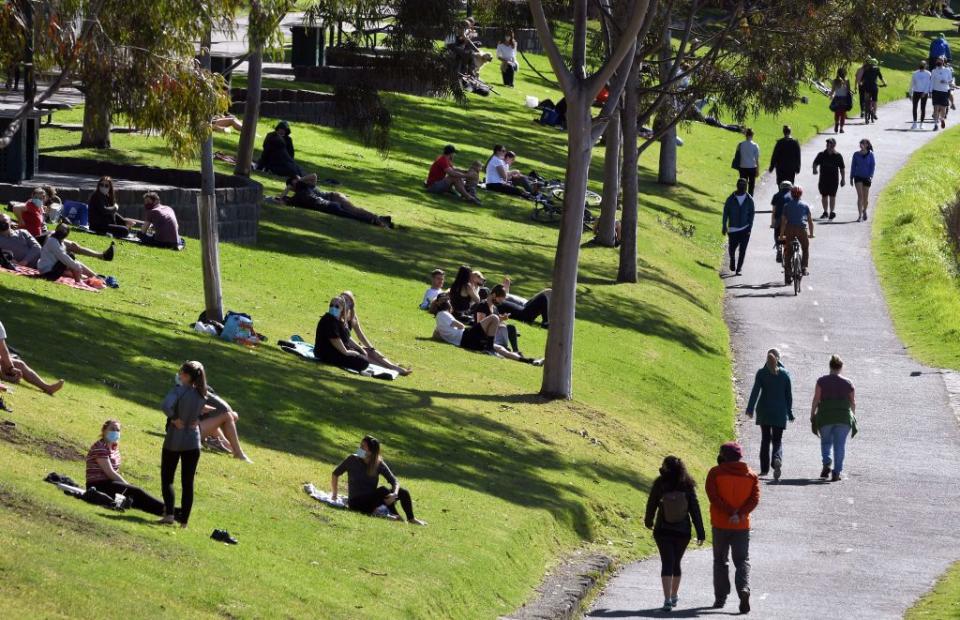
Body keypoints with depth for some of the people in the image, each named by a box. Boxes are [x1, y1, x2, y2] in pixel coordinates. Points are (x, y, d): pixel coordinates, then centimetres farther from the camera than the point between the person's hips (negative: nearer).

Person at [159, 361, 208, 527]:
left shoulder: (179, 390, -17)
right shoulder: (201, 395, 0)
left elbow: (166, 406, -32)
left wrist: (174, 419, -19)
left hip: (174, 440, -4)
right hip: (193, 442, 4)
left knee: (167, 478, 9)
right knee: (187, 483, 8)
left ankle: (169, 513, -7)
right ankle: (184, 520, 7)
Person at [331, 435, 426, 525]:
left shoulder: (379, 464, -3)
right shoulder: (353, 460, -9)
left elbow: (394, 481, -7)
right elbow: (336, 474, 2)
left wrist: (394, 494, -27)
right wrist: (334, 495, 2)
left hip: (371, 500, 4)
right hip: (357, 502, -4)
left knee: (403, 492, -10)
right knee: (383, 490, -30)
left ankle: (411, 519, 1)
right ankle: (395, 516, -18)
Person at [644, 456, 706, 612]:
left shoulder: (659, 485, -10)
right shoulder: (688, 486, -8)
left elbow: (651, 505, 0)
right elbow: (695, 510, -8)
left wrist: (648, 522, 20)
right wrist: (700, 533, -4)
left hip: (663, 531, -2)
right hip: (683, 532, 2)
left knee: (667, 564, -2)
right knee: (676, 563, 18)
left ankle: (667, 599, -16)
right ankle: (674, 597, 30)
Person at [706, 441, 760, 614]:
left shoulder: (716, 473, -5)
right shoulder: (751, 475, 3)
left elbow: (713, 496, -15)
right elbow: (754, 499, -6)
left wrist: (731, 512, -16)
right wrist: (740, 514, -15)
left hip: (720, 524, -1)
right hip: (742, 526, 1)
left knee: (720, 561, 12)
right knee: (742, 561, 5)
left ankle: (720, 598, 10)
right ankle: (744, 589, -20)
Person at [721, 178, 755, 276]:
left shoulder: (749, 199, -1)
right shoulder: (731, 199, -2)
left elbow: (751, 214, 1)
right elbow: (725, 212, 2)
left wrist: (749, 228, -7)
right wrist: (724, 227, -3)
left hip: (745, 229, 0)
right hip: (733, 228, 0)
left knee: (742, 250, -4)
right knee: (732, 248, 5)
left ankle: (739, 268, 4)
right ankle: (732, 260, 35)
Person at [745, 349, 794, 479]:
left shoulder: (761, 373, -3)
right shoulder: (785, 373, 0)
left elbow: (755, 391, -10)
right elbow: (789, 394, 3)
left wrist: (750, 409, -10)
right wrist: (790, 412, 10)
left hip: (764, 411, 0)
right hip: (780, 412, 0)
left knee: (765, 439, 12)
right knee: (777, 440, 3)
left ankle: (764, 469, 11)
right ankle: (777, 460, -27)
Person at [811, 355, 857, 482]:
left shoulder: (822, 381, 0)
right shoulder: (848, 383, 5)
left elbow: (816, 399, -4)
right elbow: (853, 402, 8)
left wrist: (812, 416, 2)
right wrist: (853, 417, 21)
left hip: (825, 417, -1)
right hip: (844, 417, 1)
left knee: (826, 442, 15)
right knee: (840, 445, 4)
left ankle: (827, 464, -7)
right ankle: (837, 472, -1)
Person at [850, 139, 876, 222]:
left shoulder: (870, 155, -3)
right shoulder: (856, 155, 0)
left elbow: (873, 166, -2)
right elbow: (853, 166, 6)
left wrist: (871, 176, -14)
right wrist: (851, 177, 6)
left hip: (866, 178, 0)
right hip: (858, 177, 0)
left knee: (865, 197, 11)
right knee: (860, 196, -12)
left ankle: (864, 211, 37)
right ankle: (860, 215, -14)